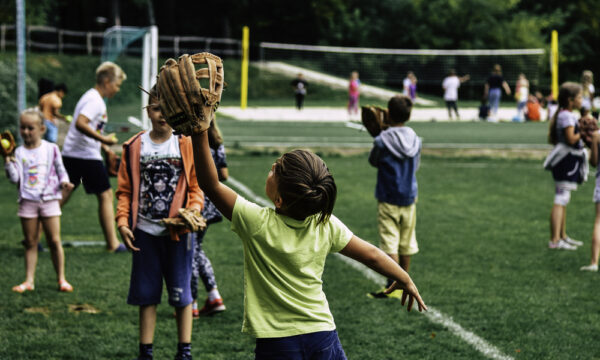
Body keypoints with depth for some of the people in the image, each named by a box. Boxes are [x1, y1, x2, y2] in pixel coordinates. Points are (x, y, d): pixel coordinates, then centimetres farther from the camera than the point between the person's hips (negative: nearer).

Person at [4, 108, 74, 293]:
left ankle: (61, 278, 6)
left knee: (54, 241, -2)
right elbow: (14, 178, -1)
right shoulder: (19, 152, 5)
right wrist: (8, 162, -15)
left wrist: (64, 181, -11)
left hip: (49, 199, -1)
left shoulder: (51, 149, 4)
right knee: (30, 243, 5)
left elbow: (60, 170, 9)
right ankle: (29, 280, 9)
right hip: (27, 201, 1)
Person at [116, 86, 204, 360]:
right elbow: (125, 190, 6)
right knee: (146, 293, 8)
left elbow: (197, 186, 1)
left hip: (178, 230, -2)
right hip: (144, 231, 2)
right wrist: (123, 222, -5)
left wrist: (193, 211, -17)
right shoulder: (134, 147, 3)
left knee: (181, 293, 5)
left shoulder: (186, 145, -1)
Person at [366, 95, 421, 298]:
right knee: (407, 243, 13)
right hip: (409, 198, 5)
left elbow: (373, 161, 4)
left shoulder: (382, 141, -14)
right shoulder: (415, 140, 0)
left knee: (389, 244, -6)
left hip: (388, 200, -5)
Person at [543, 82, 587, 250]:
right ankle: (555, 240, -11)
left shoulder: (562, 115, 14)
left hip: (568, 161, 11)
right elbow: (571, 139, -26)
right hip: (567, 160, -11)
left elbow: (551, 139, 18)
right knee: (561, 200, -10)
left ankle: (563, 236, 27)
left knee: (563, 200, 17)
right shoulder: (567, 116, -18)